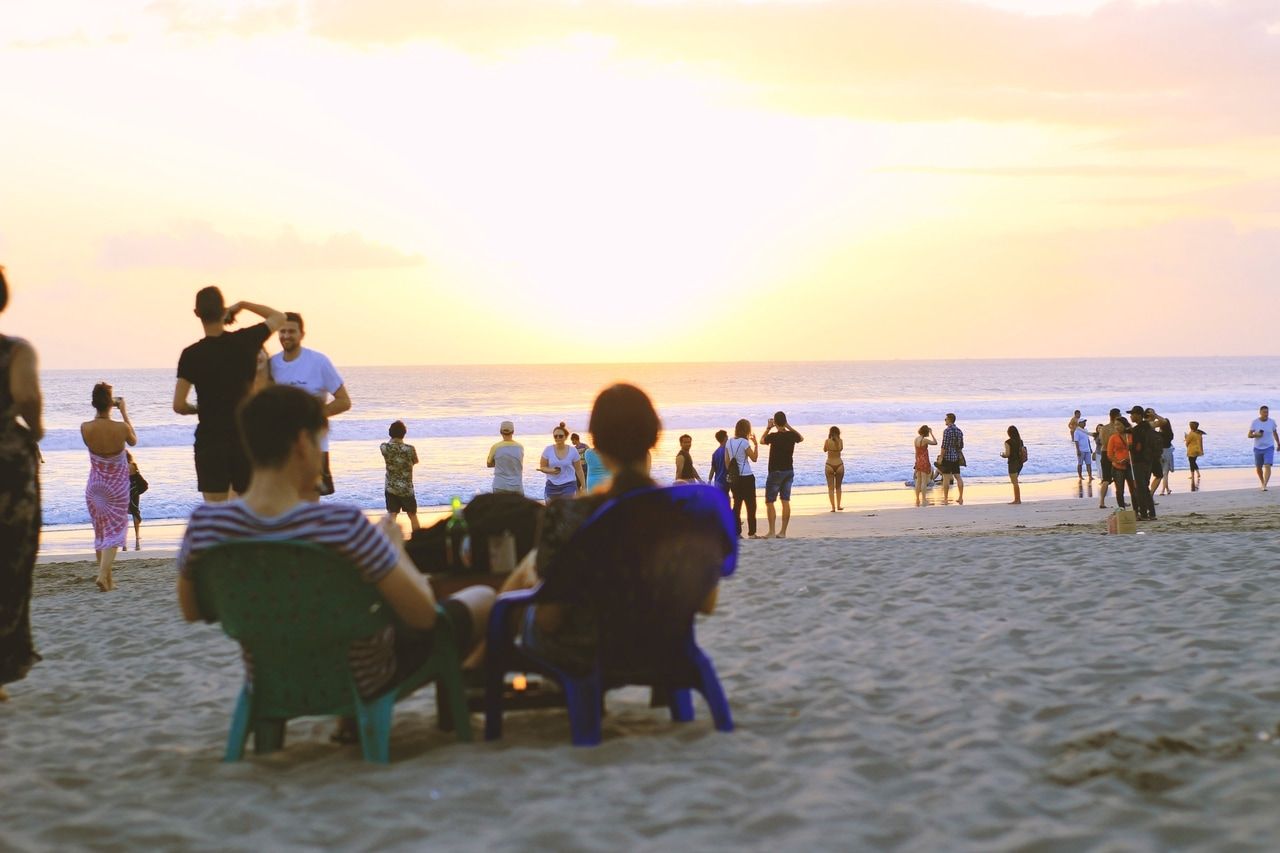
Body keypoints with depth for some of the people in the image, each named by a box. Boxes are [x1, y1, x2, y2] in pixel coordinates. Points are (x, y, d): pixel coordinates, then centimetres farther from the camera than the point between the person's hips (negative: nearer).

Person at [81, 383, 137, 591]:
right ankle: (103, 574, -15)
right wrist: (124, 412, 6)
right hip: (117, 487, -3)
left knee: (100, 532, 17)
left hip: (95, 486, 3)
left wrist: (99, 410, 9)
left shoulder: (85, 428, -15)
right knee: (114, 531, 3)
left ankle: (108, 578, 22)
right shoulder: (122, 428, -20)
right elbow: (133, 441, 4)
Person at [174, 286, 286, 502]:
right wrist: (242, 305, 17)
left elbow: (179, 405, -7)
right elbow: (278, 317, 17)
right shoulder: (246, 341, -2)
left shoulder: (192, 355, -7)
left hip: (210, 442, -2)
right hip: (245, 440, 2)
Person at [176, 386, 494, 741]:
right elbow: (423, 613, -25)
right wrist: (395, 548, -8)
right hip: (363, 682, -5)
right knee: (483, 597, 20)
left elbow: (191, 611, -2)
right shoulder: (342, 525, -35)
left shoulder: (204, 524, -21)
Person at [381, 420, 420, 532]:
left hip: (390, 488, 2)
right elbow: (415, 461, 4)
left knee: (391, 517, 3)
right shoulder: (410, 449, -17)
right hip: (406, 489, -2)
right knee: (412, 515, 16)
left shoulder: (384, 447, -11)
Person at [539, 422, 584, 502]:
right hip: (552, 486, 2)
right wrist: (551, 470, -18)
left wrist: (583, 486, 4)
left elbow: (578, 470, 4)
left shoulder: (573, 451, -4)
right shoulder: (548, 450, -4)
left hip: (568, 485, -2)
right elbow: (542, 467, 4)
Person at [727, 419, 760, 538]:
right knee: (751, 505, 1)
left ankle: (737, 532, 8)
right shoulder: (744, 442, -13)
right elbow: (754, 458, -8)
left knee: (737, 504, 11)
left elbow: (727, 461, 9)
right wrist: (755, 444, -1)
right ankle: (752, 533, -1)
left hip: (733, 478, 6)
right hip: (746, 477, -6)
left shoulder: (729, 442, 5)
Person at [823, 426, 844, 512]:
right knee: (838, 487, 17)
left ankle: (833, 507, -6)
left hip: (829, 465, -2)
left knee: (831, 487, 2)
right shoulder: (840, 441, -4)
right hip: (839, 464, 2)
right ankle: (839, 505, 21)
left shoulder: (827, 441, -8)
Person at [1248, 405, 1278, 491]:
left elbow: (1275, 433, 12)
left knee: (1267, 466, -19)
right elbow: (1249, 435, -8)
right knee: (1258, 468, 13)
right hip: (1258, 448, 1)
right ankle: (1262, 482, 41)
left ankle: (1264, 486, -23)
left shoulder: (1272, 422, -5)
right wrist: (1256, 435, -29)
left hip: (1269, 448, -1)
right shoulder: (1255, 422, -9)